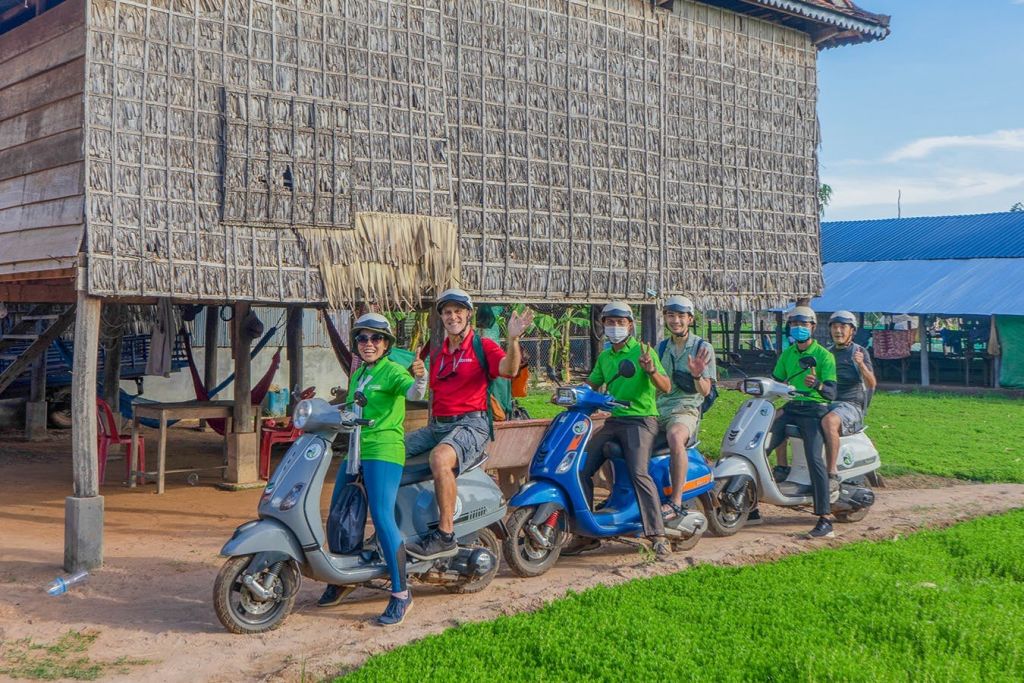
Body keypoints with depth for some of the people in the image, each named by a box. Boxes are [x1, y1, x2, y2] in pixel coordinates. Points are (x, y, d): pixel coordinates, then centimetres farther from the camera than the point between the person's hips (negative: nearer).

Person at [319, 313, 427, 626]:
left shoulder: (392, 371, -6)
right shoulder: (357, 374, 19)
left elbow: (412, 392, -27)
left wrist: (419, 378, -47)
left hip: (384, 451, -9)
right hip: (355, 451, 9)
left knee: (382, 517, -18)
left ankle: (401, 593, -12)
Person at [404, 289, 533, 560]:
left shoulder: (483, 346, 0)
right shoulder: (437, 354, 20)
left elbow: (509, 369, -19)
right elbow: (431, 393, 26)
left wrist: (513, 339, -36)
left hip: (470, 424, -7)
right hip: (437, 425, 7)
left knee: (439, 457, -37)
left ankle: (445, 536, -31)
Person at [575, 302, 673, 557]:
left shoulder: (642, 351, -3)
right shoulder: (604, 357, 17)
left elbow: (666, 387, -10)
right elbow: (591, 385, 22)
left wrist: (651, 370, -30)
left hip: (641, 420, -7)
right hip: (613, 421, 7)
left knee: (639, 472, -26)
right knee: (581, 469, -2)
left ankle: (658, 536, -21)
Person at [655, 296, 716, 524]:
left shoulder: (702, 348, 3)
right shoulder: (661, 348, 18)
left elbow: (705, 391, -2)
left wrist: (697, 376, -22)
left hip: (686, 409, -5)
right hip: (657, 409, 6)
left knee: (675, 437, -40)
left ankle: (676, 502, -37)